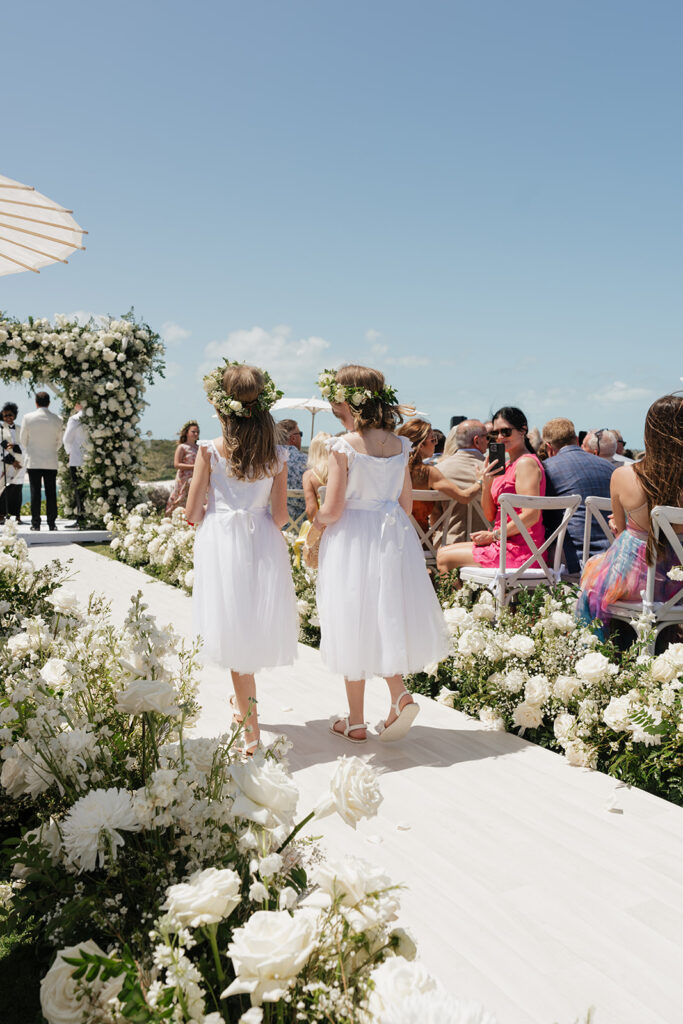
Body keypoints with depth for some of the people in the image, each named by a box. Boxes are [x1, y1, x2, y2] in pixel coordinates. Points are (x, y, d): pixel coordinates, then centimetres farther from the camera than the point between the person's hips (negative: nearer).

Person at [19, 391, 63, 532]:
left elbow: (23, 440, 4)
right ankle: (52, 523, 4)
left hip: (33, 462, -1)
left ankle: (35, 523, 2)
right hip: (51, 462, 1)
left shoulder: (28, 418, -5)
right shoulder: (56, 420, -1)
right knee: (51, 493, 4)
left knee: (35, 493, 2)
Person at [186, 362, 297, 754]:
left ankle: (250, 727, 9)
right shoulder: (276, 454, -3)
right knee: (256, 627, 19)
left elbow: (193, 512, -6)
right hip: (263, 546, 2)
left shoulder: (210, 451, -8)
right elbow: (280, 515, -2)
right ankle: (245, 704, 38)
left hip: (221, 544, -2)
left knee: (235, 631, 5)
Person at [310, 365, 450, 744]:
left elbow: (332, 510, -15)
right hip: (394, 538, 5)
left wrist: (315, 522, 6)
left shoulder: (344, 446, -15)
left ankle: (355, 722, 18)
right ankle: (399, 694, 4)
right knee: (385, 618, 21)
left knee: (355, 625, 7)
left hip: (353, 540, -5)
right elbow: (406, 502, 7)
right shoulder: (398, 444, 1)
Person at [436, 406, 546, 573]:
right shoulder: (507, 465, 17)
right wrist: (486, 484, -5)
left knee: (445, 559, -8)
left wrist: (494, 535, -12)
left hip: (520, 549, -9)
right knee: (443, 551, 10)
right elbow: (490, 515, 12)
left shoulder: (526, 463, -12)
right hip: (505, 544, 9)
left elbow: (531, 516, -21)